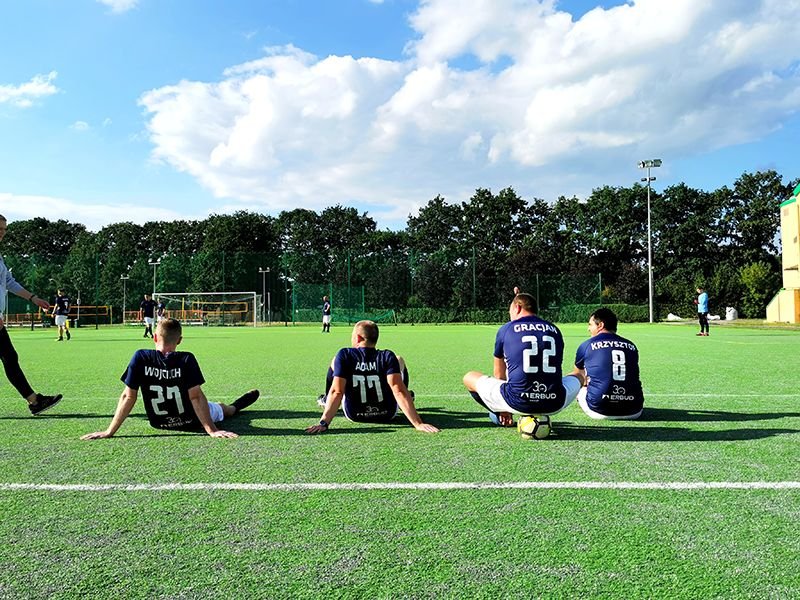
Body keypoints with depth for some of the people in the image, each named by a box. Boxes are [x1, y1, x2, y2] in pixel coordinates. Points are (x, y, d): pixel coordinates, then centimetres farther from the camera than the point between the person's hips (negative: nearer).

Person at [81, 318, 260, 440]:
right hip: (192, 423, -2)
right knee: (221, 408, 31)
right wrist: (212, 430, -23)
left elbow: (128, 396, -18)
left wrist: (109, 432, -12)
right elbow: (196, 396, -26)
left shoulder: (140, 358, -19)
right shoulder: (187, 360, -25)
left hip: (159, 423, 2)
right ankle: (236, 405, 63)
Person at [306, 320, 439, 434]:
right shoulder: (388, 357, -17)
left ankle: (326, 401, 43)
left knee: (335, 362, 15)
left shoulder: (344, 355, -16)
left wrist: (323, 423, -27)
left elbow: (337, 391, -25)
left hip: (354, 415, 0)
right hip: (387, 415, 0)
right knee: (399, 360, 19)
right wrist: (418, 423, -29)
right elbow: (399, 391, -27)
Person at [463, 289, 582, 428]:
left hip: (518, 402, -2)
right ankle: (541, 416, 18)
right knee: (578, 377, 35)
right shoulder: (554, 330, 15)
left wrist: (503, 409, 33)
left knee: (469, 377, 19)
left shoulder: (505, 329, 7)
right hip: (554, 405, 2)